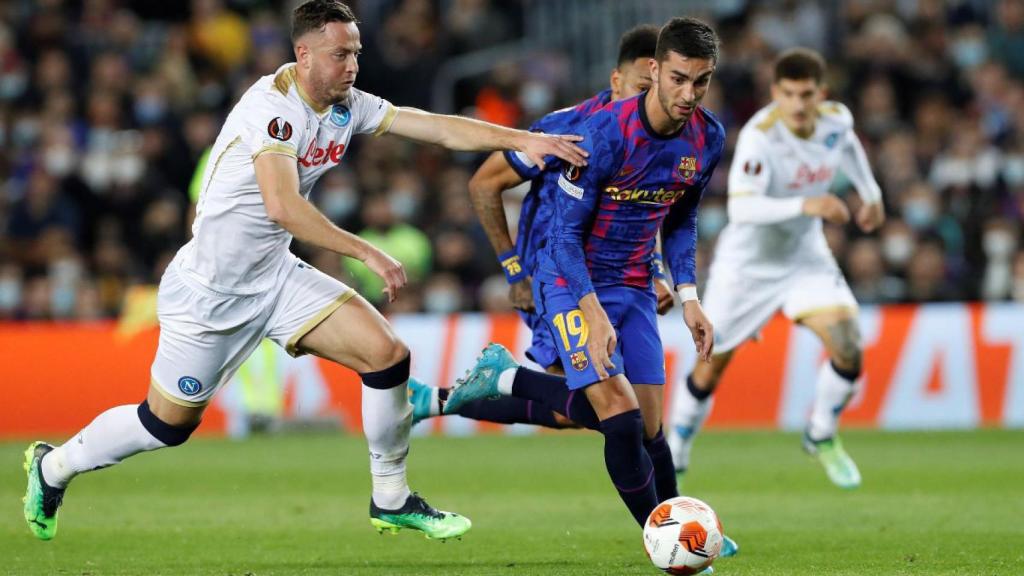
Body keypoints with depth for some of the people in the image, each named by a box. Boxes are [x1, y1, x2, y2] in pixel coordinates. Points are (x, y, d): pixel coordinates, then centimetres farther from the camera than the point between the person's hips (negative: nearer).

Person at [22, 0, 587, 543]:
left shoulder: (348, 106, -2)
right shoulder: (273, 104, -25)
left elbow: (441, 127, -1)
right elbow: (282, 205, -36)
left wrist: (524, 139, -12)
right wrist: (367, 253, -36)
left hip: (275, 275, 7)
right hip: (207, 289, -7)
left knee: (387, 354, -8)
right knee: (167, 426, 4)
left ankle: (391, 501, 8)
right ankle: (53, 468, 29)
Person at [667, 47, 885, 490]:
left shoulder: (836, 120, -12)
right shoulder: (759, 137, -31)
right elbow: (741, 206, -42)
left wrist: (870, 193, 16)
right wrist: (804, 205, -53)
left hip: (806, 255, 4)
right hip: (747, 265, -4)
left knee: (848, 350, -14)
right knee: (710, 369, 6)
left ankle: (822, 438, 13)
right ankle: (674, 458, 30)